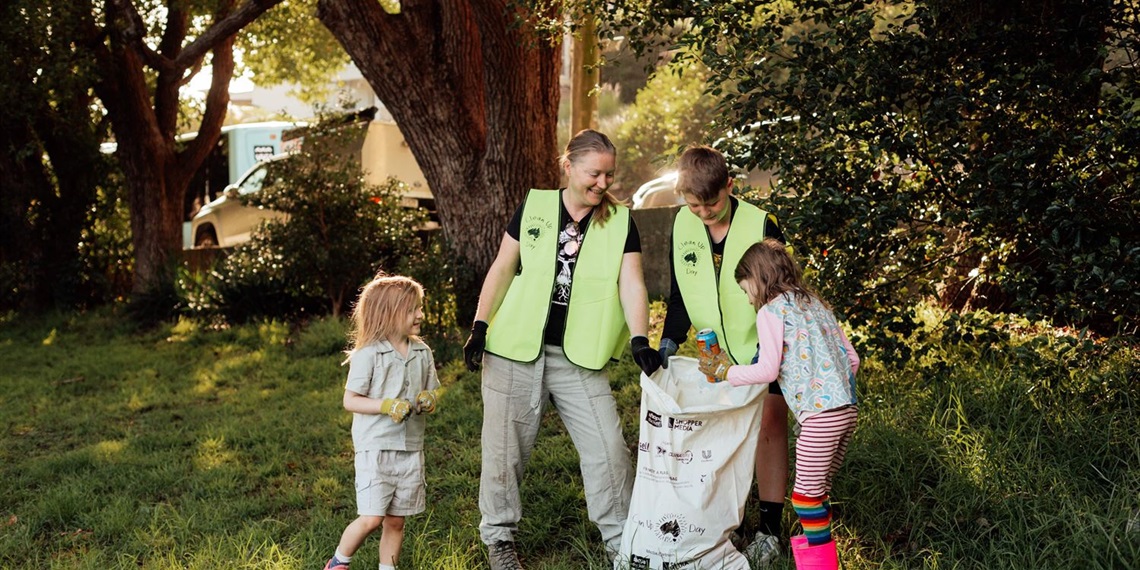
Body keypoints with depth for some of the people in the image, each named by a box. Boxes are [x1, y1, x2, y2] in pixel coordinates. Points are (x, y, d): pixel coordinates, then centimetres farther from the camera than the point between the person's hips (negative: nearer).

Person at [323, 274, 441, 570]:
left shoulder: (422, 352, 6)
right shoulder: (368, 354, -10)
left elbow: (432, 393, 15)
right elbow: (350, 401, -9)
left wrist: (429, 401, -8)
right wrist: (387, 406, -21)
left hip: (411, 448, 5)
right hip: (375, 448, -5)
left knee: (396, 521, 10)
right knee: (371, 518, -8)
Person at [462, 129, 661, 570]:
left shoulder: (620, 222, 2)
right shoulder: (534, 207, 1)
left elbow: (631, 284, -6)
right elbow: (502, 269, 5)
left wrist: (640, 341, -20)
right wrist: (480, 327, -1)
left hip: (578, 358, 1)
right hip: (514, 351, 0)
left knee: (608, 447, -2)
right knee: (506, 447, 6)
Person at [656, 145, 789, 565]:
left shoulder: (760, 226, -19)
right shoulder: (682, 225, -5)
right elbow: (679, 293, 4)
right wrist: (670, 339, -8)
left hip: (762, 350, -4)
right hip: (712, 352, 4)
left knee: (769, 429, -1)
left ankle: (769, 530, 8)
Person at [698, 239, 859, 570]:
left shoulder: (771, 311, -3)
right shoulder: (816, 303, 20)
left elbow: (768, 370, -13)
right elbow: (852, 358, 20)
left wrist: (725, 372, 0)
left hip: (820, 414, -8)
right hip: (847, 409, 8)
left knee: (806, 495, -1)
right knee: (818, 490, 15)